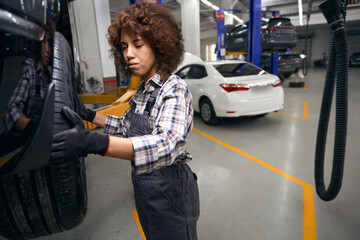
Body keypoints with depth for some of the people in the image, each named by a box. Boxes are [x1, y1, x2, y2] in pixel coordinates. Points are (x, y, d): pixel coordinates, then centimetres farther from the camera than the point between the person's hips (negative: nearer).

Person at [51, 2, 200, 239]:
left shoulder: (175, 89, -23)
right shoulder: (143, 89, 3)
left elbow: (166, 145, -39)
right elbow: (127, 126, 16)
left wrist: (94, 143, -49)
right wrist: (90, 115, 6)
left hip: (170, 191, -7)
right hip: (144, 188, 8)